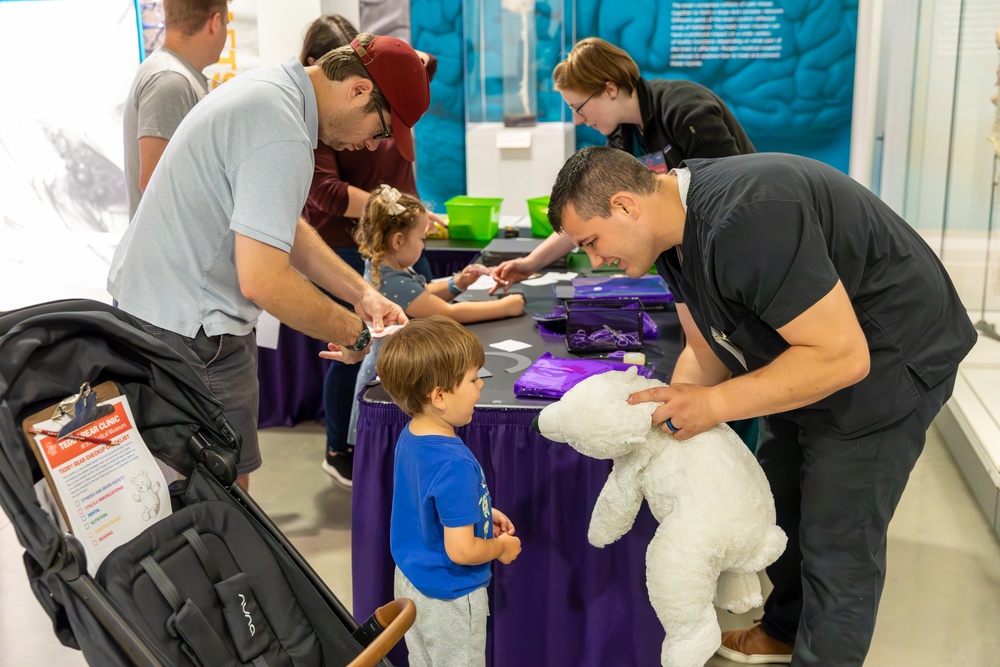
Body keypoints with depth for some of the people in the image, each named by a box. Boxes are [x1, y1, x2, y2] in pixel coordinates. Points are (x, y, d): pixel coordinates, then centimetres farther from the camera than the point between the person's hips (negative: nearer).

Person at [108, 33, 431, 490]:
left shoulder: (269, 88, 10)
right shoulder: (280, 135, -25)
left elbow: (280, 226, 18)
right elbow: (263, 281, -29)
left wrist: (361, 293, 9)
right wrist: (354, 333, -15)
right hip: (187, 329, -10)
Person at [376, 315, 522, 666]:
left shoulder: (409, 437, -7)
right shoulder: (454, 464, -33)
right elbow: (461, 551, -29)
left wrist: (481, 513, 6)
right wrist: (502, 548, -11)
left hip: (409, 581, 8)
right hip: (448, 597, -8)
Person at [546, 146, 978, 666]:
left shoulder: (745, 219, -35)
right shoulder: (675, 225, -4)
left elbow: (842, 356, -33)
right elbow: (706, 350, 5)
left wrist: (715, 404, -28)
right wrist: (662, 426, -9)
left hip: (888, 359, -10)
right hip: (814, 349, 10)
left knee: (838, 541, -2)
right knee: (777, 502, 21)